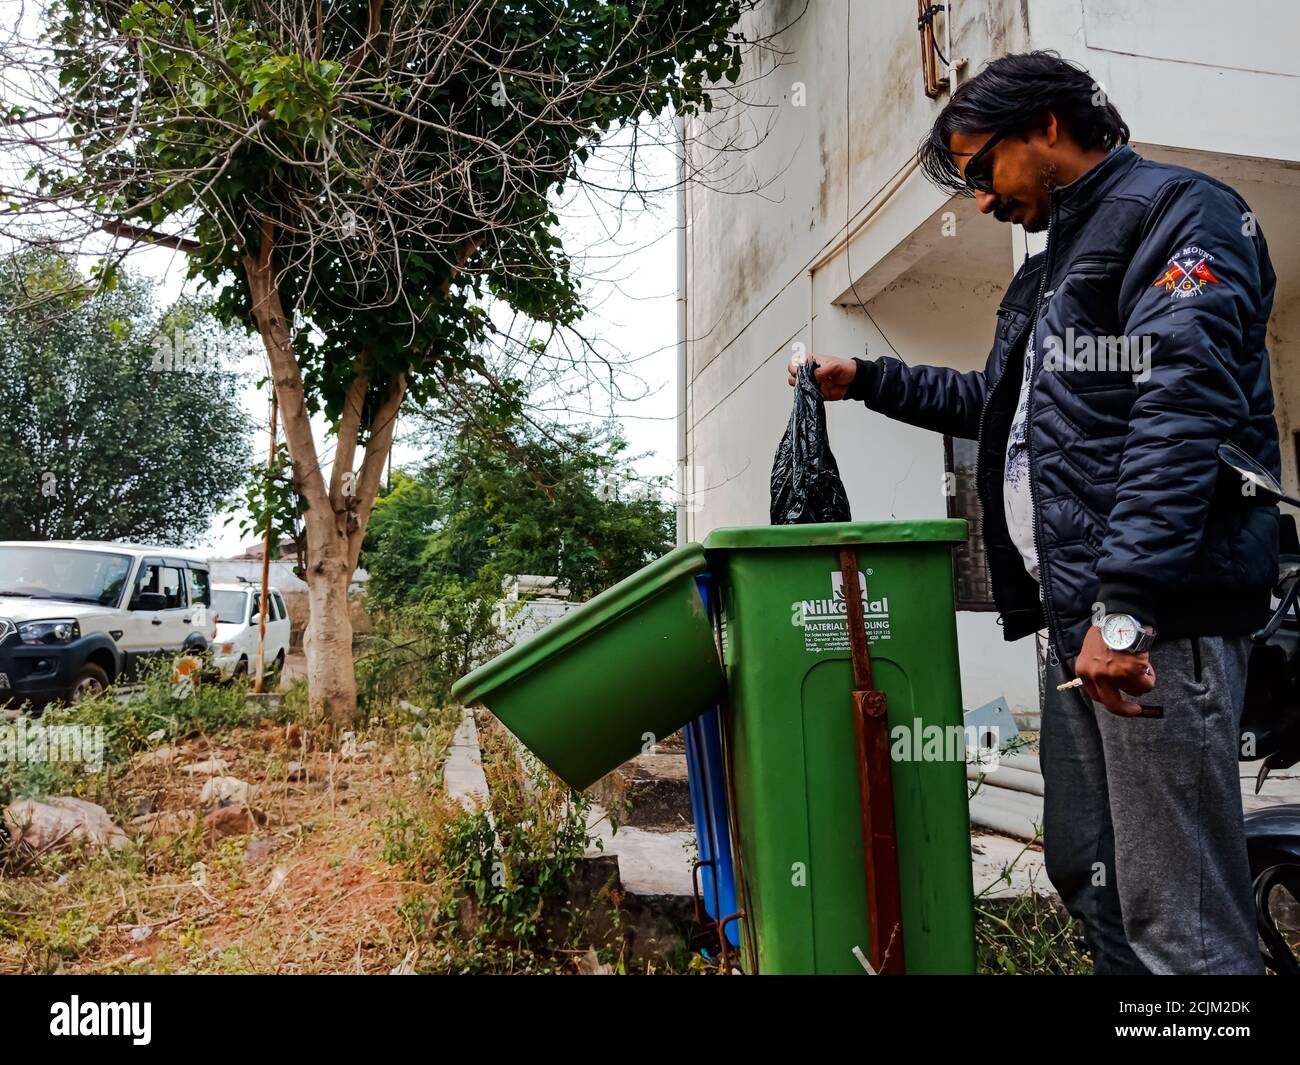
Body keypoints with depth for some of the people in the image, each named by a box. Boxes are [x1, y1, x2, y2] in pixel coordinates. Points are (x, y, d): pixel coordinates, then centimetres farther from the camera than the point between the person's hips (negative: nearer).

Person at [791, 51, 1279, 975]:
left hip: (1158, 614, -9)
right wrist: (868, 380, 33)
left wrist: (1125, 605, -25)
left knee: (1176, 913, -6)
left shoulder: (1177, 213, -3)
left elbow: (1180, 414, -18)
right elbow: (997, 404, 38)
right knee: (1086, 873, 13)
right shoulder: (1055, 266, 25)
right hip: (1080, 617, 9)